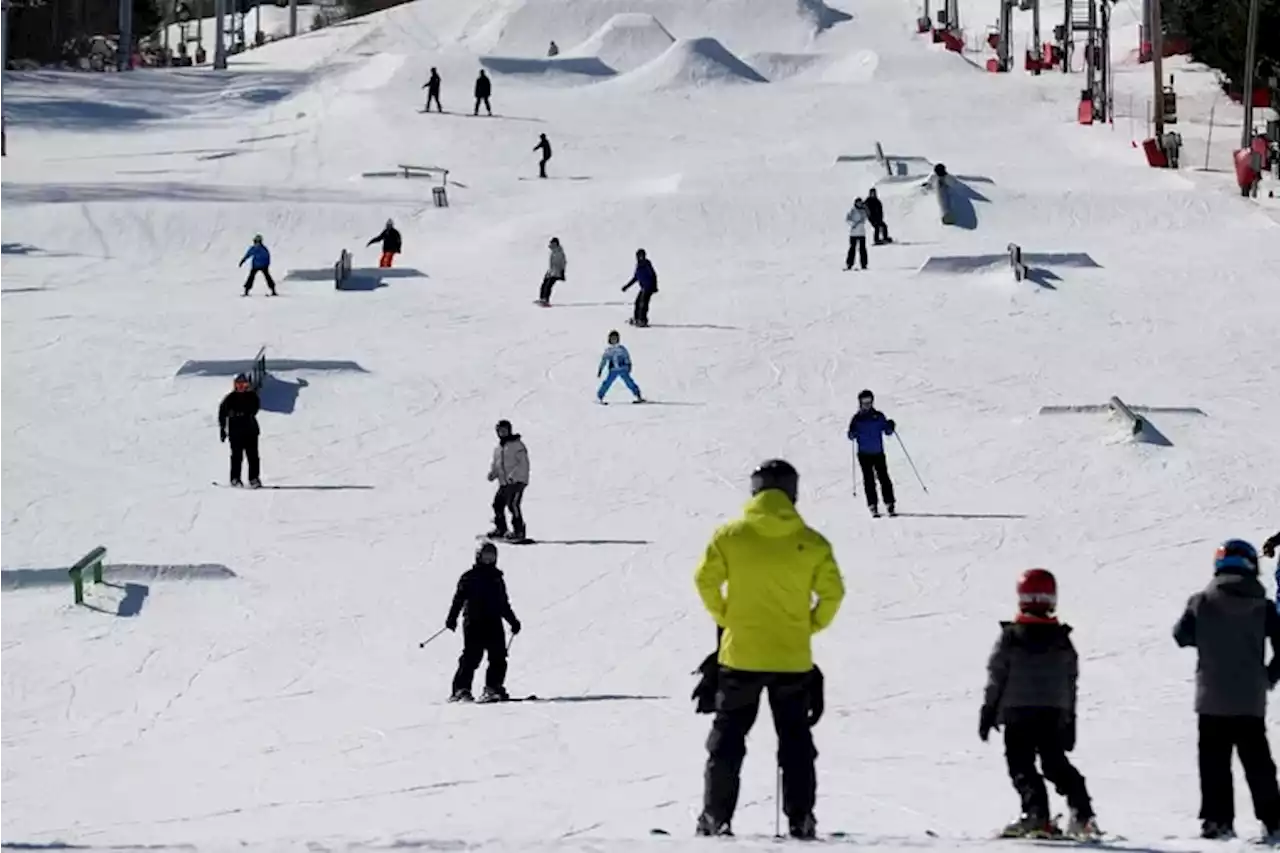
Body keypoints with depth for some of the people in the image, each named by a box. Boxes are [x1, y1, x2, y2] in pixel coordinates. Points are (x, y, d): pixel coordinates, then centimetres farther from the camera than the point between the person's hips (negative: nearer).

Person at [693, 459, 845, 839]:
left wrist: (725, 618, 7)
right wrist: (810, 625, 9)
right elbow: (832, 592, -6)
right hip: (793, 658, 1)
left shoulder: (730, 535, -6)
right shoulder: (811, 542, -5)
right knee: (795, 740, 12)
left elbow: (706, 580, -7)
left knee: (727, 737, 10)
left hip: (740, 654, -1)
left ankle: (716, 817, 6)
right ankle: (800, 819, 8)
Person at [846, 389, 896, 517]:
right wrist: (852, 433, -20)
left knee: (884, 477, -5)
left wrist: (890, 427, -14)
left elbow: (887, 431, 7)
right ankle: (873, 506, -3)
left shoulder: (879, 417, 5)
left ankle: (890, 504, -1)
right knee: (869, 480, -5)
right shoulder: (857, 419, 3)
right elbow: (851, 436, 2)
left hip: (878, 453, 1)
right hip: (864, 454, -1)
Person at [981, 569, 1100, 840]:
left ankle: (1036, 813, -18)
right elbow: (1071, 683, 10)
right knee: (1056, 764, 12)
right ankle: (1082, 813, 0)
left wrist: (988, 713, 4)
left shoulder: (1010, 637, -4)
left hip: (1017, 711, -3)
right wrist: (1069, 721, 17)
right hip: (1054, 714, 3)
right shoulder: (1062, 639, 6)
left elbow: (996, 678, -3)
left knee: (1022, 766, 0)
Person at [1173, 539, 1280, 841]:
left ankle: (1217, 820, -1)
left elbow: (1181, 636, 4)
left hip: (1212, 699, -1)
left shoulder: (1201, 602, -5)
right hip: (1251, 700, 1)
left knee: (1214, 762, 6)